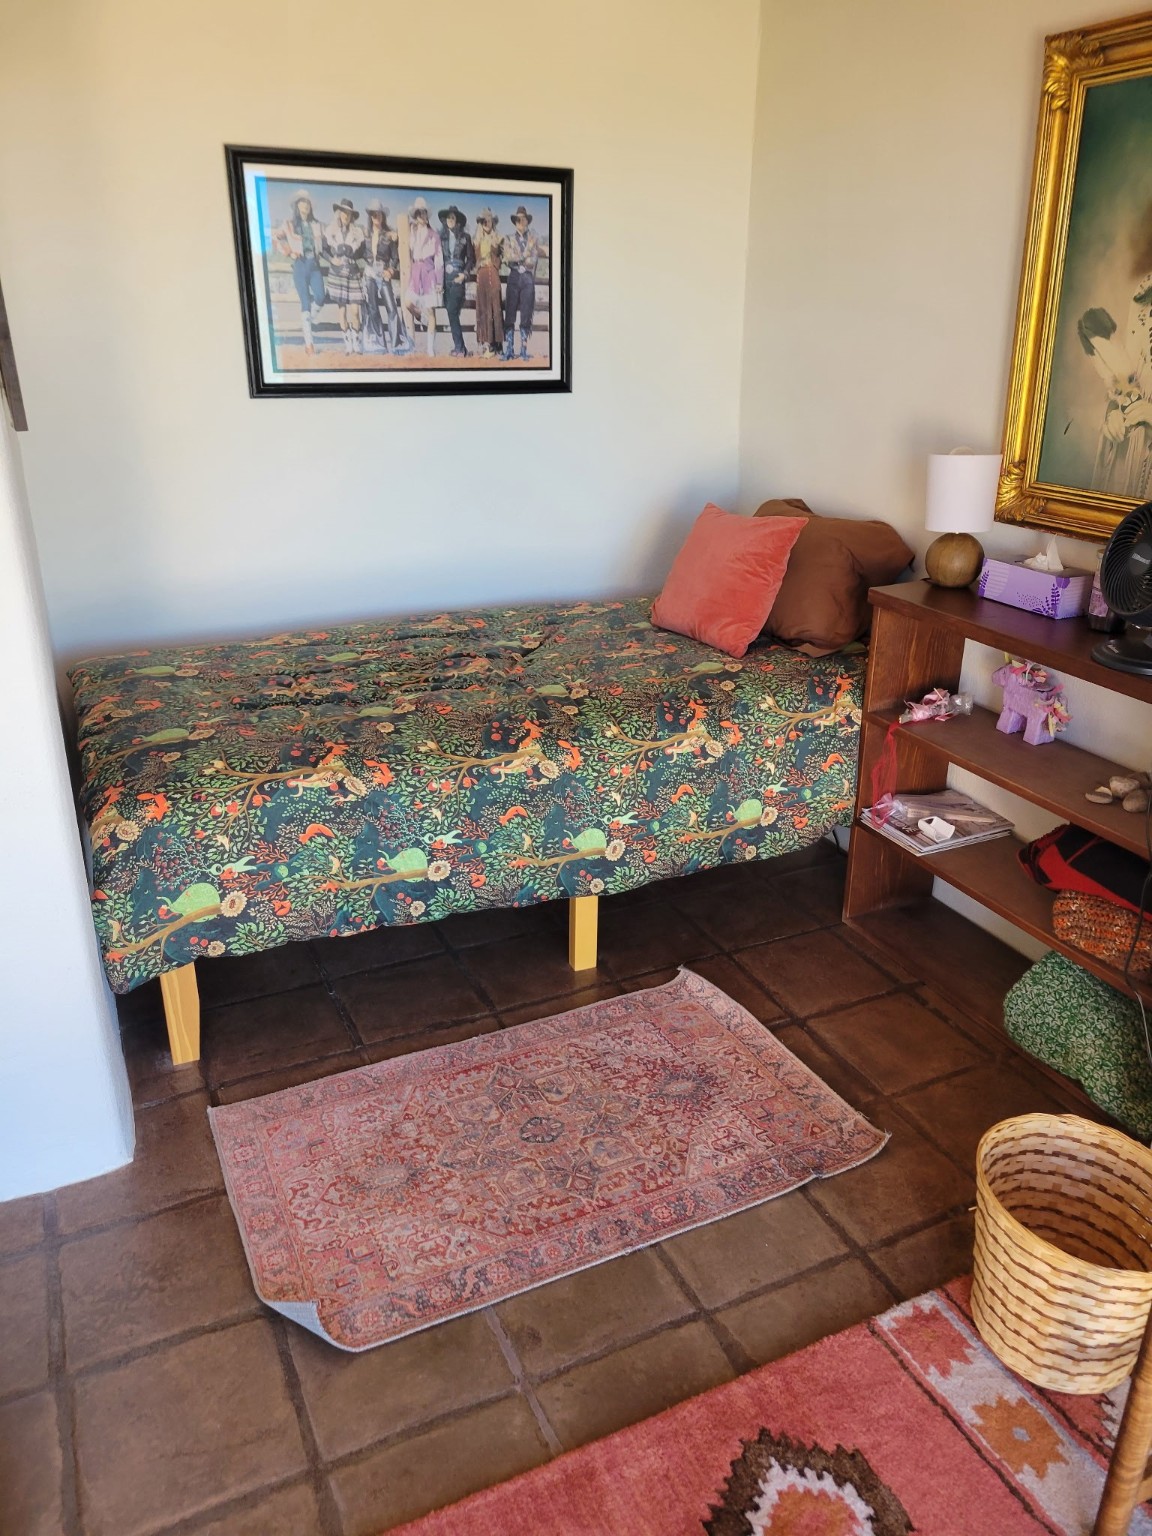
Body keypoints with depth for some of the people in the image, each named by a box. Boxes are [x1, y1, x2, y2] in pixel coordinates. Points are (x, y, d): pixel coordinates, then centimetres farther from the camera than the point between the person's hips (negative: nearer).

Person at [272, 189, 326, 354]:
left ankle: (309, 321, 14)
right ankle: (308, 342, -7)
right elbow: (274, 238, 3)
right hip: (300, 264, -3)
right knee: (305, 303, -8)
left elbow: (322, 241, 21)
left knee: (320, 297, -18)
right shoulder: (289, 223, 4)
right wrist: (288, 253, -4)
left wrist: (323, 253, 3)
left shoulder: (315, 223, 13)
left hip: (314, 263, 3)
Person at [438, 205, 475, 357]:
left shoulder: (465, 237, 4)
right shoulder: (441, 236, 10)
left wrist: (465, 274, -6)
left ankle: (459, 347, -11)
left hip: (458, 277, -3)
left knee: (452, 311, -15)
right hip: (445, 277, 3)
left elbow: (471, 258, 7)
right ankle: (460, 347, 7)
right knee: (452, 313, 3)